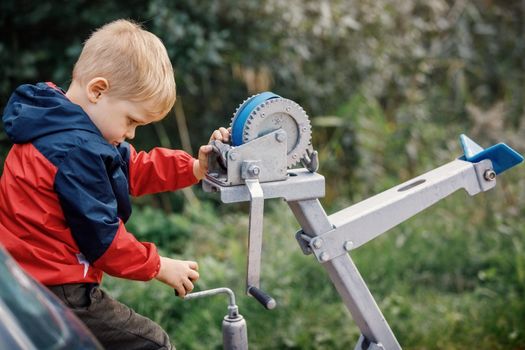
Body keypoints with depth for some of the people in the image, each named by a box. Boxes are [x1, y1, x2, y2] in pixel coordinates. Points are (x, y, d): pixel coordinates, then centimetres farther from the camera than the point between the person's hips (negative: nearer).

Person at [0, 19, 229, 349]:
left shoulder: (60, 127, 9)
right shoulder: (78, 151, -24)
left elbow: (134, 168, 13)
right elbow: (100, 234, -18)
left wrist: (195, 168, 1)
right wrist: (159, 267, -6)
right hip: (57, 294, -10)